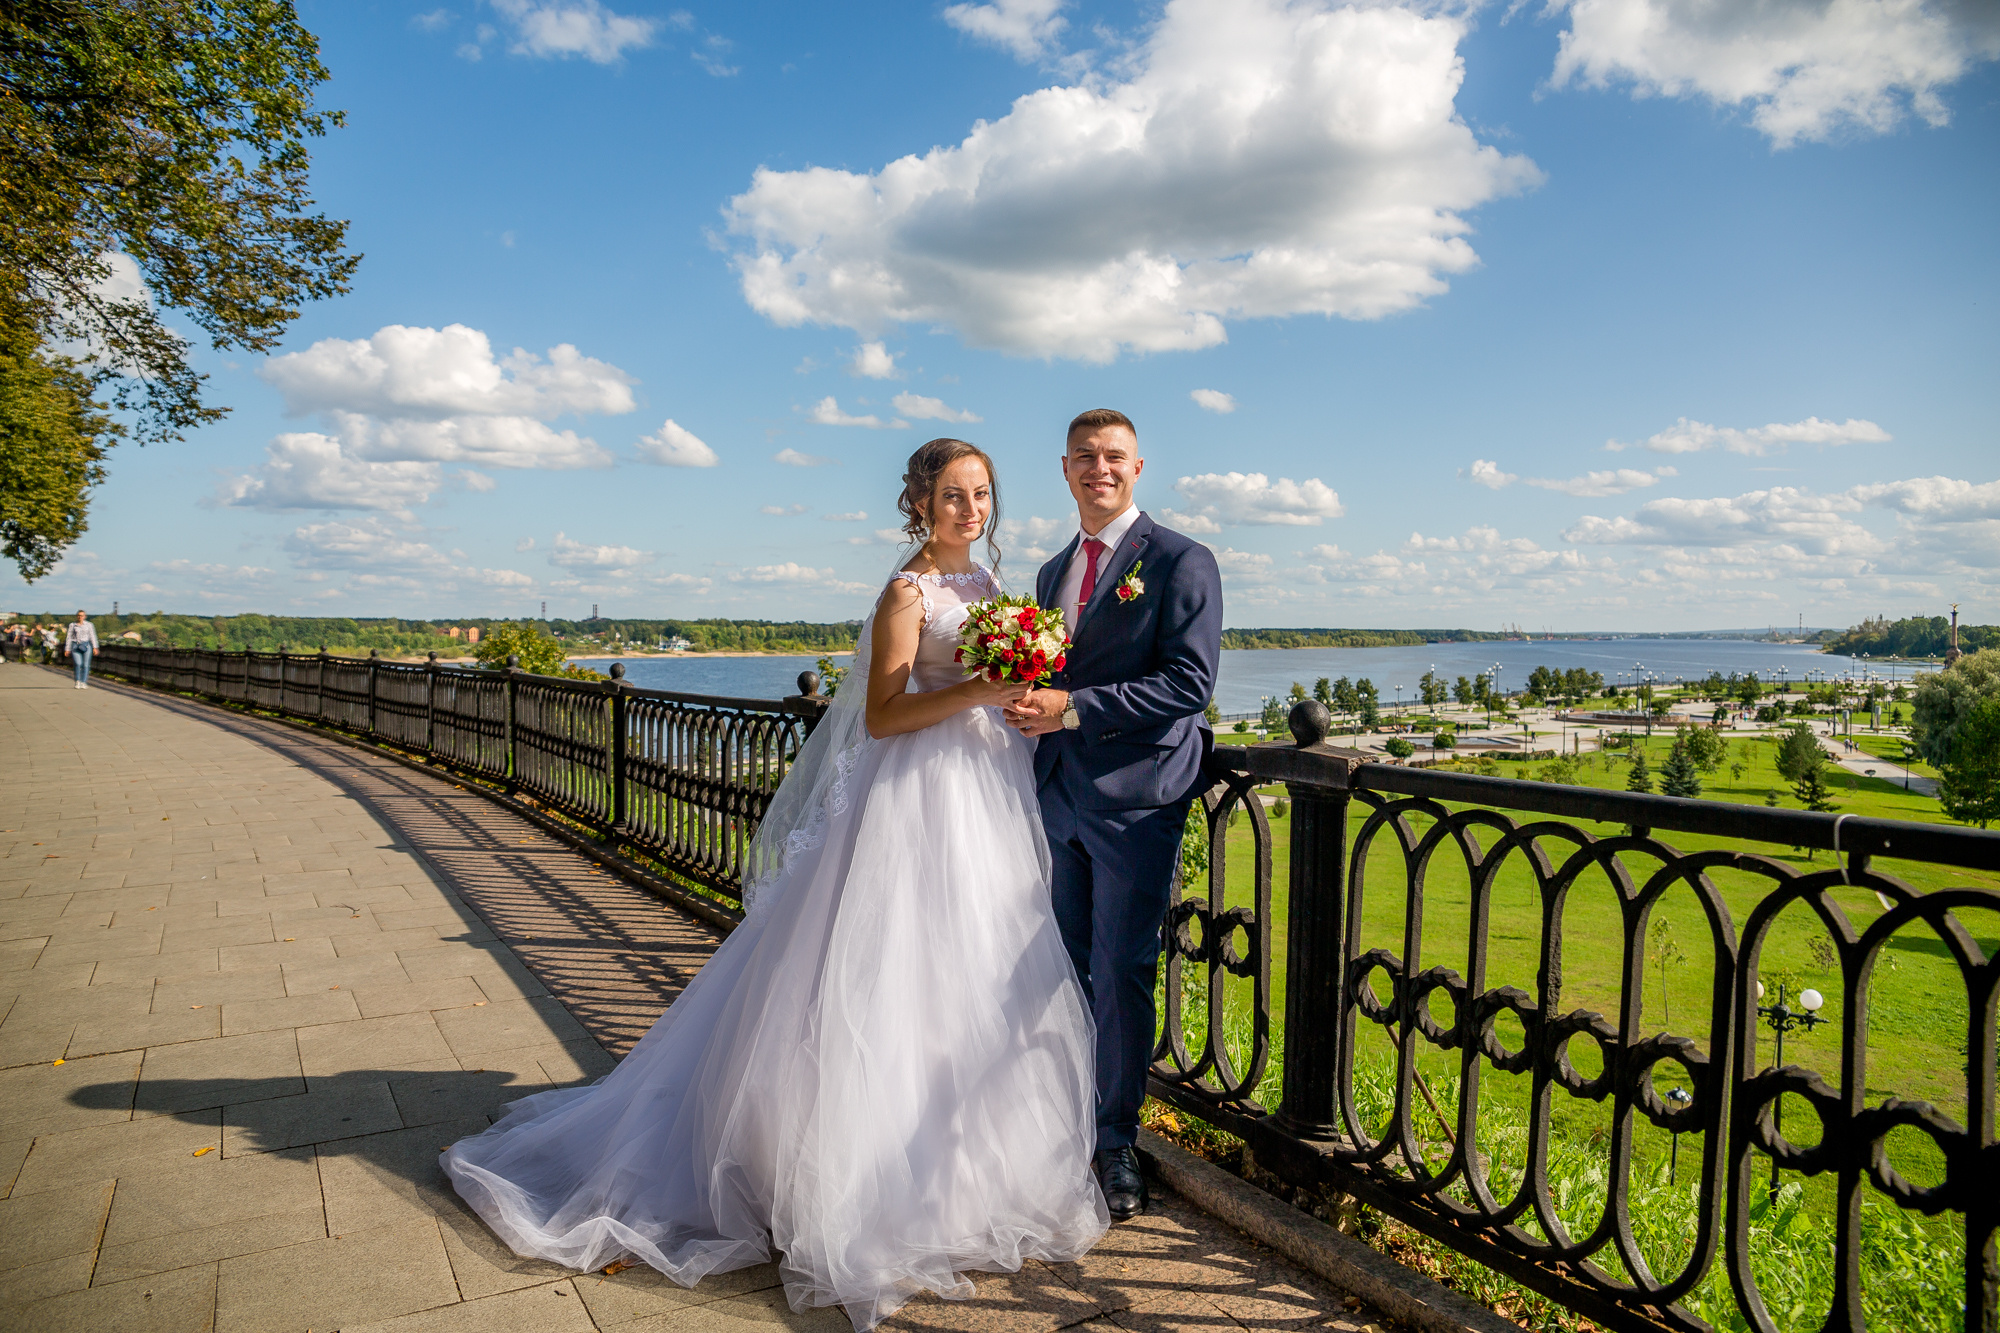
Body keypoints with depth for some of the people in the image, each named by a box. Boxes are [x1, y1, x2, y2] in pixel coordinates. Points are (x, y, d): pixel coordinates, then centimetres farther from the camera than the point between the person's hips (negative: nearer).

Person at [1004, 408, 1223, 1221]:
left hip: (1136, 800, -6)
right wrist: (1028, 706, 4)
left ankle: (1117, 1144, 17)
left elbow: (1191, 682, -14)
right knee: (1064, 972, 12)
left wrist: (1072, 708, -19)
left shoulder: (1180, 562, -5)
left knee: (1121, 974, 0)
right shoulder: (1052, 572, 18)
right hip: (1058, 797, 6)